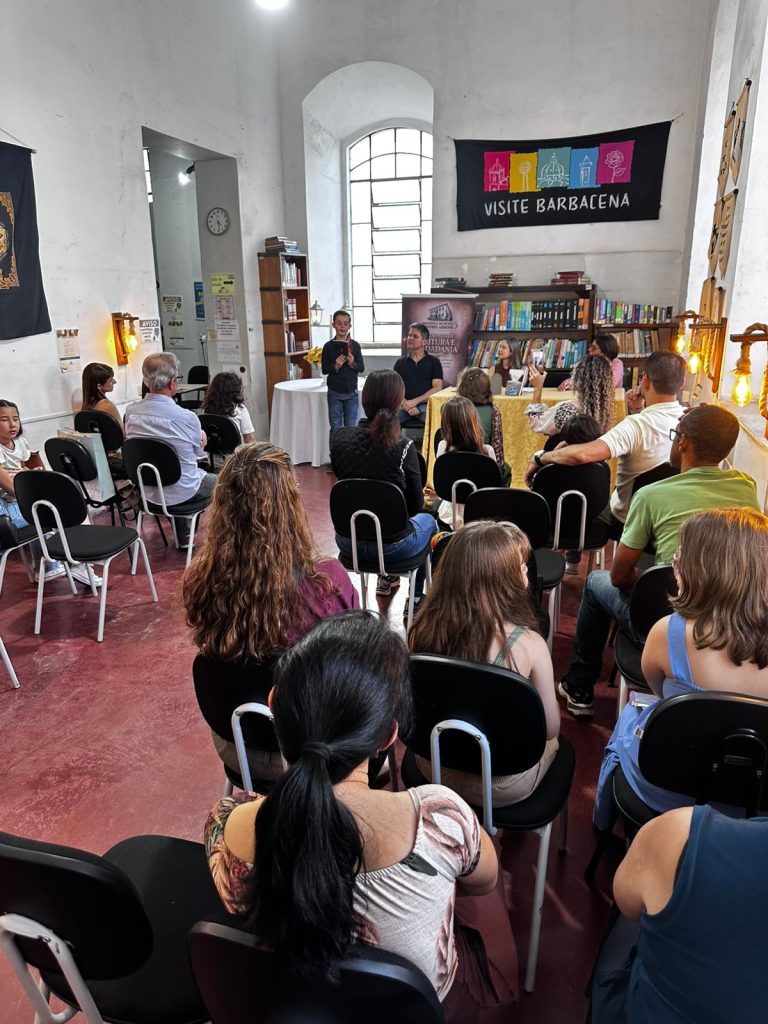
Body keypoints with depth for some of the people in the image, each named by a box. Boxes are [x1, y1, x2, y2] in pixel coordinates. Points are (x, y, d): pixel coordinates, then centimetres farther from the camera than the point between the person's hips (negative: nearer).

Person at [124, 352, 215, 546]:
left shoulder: (131, 412, -10)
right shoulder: (186, 417, -25)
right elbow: (199, 452, -6)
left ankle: (183, 537, 39)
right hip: (181, 491, -5)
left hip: (147, 491, 5)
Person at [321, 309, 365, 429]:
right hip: (334, 393, -1)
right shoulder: (328, 346, -3)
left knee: (351, 427, 6)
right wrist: (335, 366, -19)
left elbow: (362, 368, 2)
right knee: (335, 428, 4)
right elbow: (324, 369, 0)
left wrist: (353, 364, -18)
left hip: (351, 392, 1)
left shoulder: (355, 345, 0)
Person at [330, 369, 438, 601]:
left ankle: (386, 577, 50)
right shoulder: (403, 447, -19)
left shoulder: (338, 437, -8)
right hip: (391, 546, -4)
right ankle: (416, 597, 37)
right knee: (428, 521, 30)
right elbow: (416, 505, -9)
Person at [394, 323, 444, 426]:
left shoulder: (434, 362, 12)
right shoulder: (400, 363, 18)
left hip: (426, 405, -1)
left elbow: (437, 388, 1)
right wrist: (406, 404, -12)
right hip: (405, 405, 2)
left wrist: (415, 401, -9)